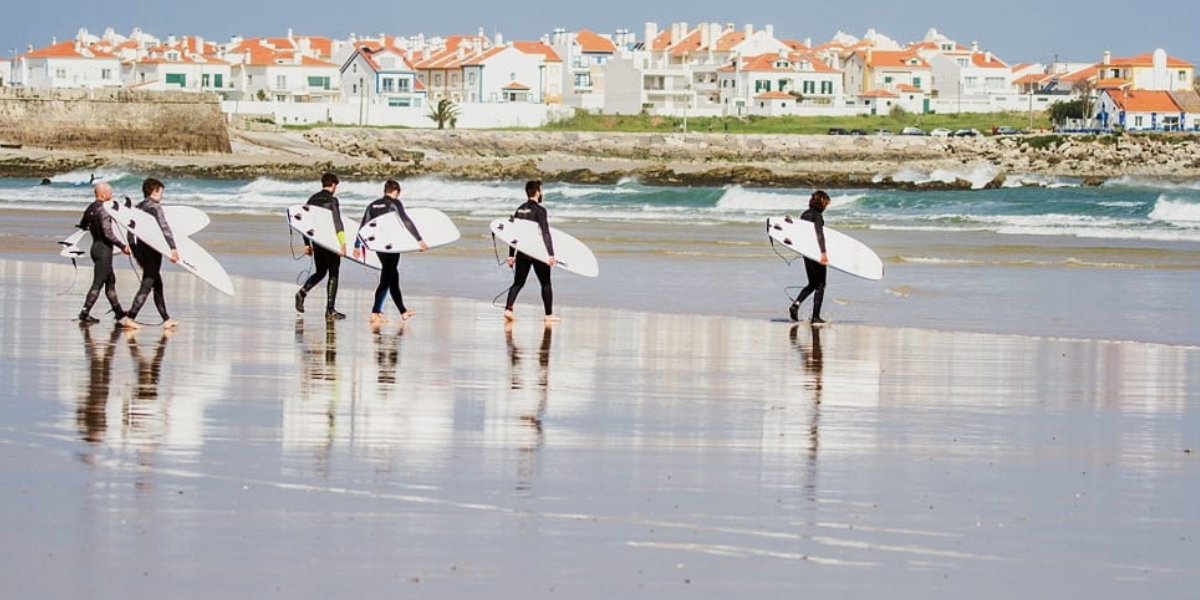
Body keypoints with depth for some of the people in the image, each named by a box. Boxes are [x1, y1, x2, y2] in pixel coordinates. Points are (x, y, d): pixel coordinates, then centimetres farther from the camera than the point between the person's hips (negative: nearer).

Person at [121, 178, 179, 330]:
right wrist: (172, 248, -29)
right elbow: (164, 228, -23)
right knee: (146, 286, -7)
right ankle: (129, 318, -13)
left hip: (140, 250, 8)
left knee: (158, 285, 15)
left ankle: (166, 319, 19)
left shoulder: (138, 208, 13)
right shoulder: (155, 207, -11)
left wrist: (135, 252, 24)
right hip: (152, 251, -8)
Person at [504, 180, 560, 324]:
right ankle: (549, 314, 7)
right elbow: (545, 233, -17)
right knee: (545, 283, 6)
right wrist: (551, 254, -18)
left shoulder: (520, 210, 8)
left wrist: (511, 255, 16)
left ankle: (508, 309, -7)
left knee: (518, 283, 9)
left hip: (522, 253, 5)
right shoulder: (539, 210, -12)